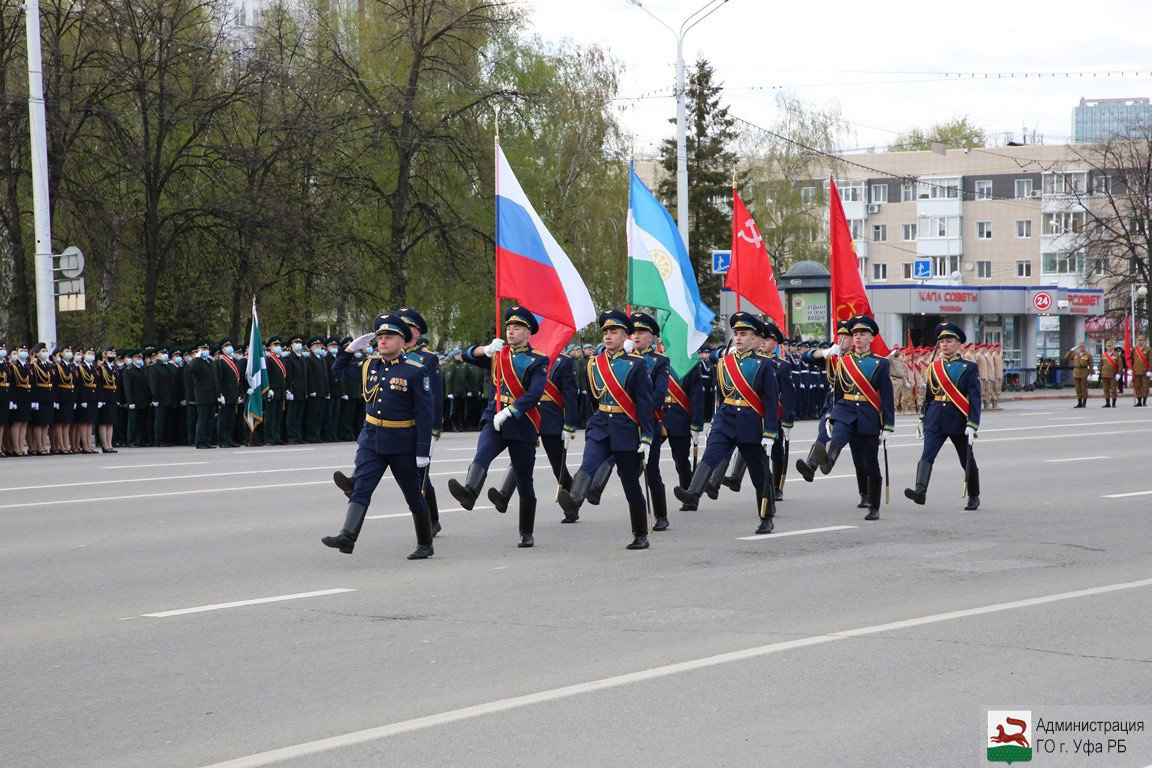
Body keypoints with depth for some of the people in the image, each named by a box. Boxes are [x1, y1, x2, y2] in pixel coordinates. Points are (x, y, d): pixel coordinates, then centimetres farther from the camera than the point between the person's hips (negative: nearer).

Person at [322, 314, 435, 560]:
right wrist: (352, 348, 5)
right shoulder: (369, 365, 6)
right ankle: (347, 537, -23)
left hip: (402, 444, -4)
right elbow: (339, 370, 22)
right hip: (371, 438, 4)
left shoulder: (415, 371, -10)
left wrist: (423, 451, -15)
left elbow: (425, 414, -11)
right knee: (360, 487, -12)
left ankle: (425, 545, 21)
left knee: (413, 494, 8)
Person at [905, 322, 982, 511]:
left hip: (958, 420, -3)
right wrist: (923, 419, 23)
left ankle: (974, 497, 27)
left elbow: (975, 398, -10)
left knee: (967, 461, 11)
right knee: (927, 455, -17)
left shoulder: (969, 368, -3)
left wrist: (972, 424, -19)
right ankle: (920, 491, -29)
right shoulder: (934, 367, 9)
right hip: (935, 419, 3)